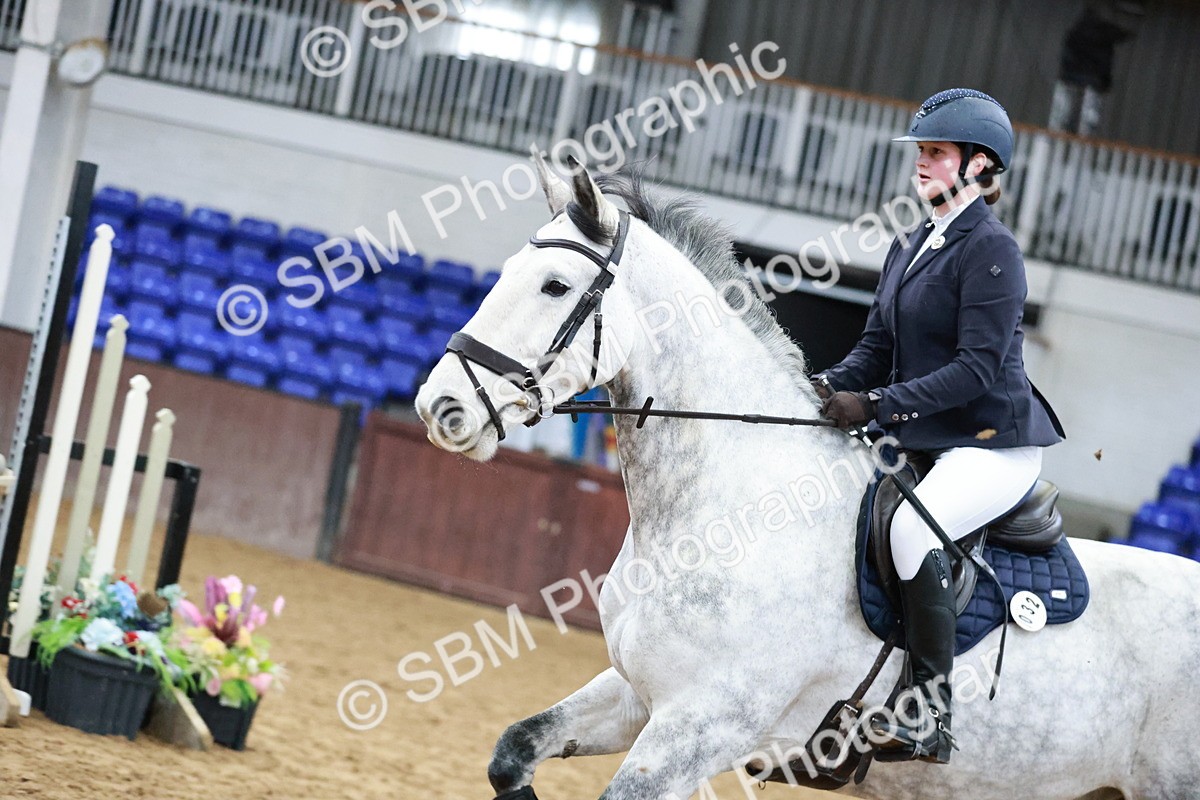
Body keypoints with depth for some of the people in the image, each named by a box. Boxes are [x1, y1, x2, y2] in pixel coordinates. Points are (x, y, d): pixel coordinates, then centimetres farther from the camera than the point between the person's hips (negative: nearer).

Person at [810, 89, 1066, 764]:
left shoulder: (991, 248, -13)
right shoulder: (911, 247, 14)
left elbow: (977, 368, -20)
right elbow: (878, 347, 15)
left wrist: (876, 404, -25)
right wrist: (831, 385, -6)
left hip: (995, 443, -10)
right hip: (924, 441, 10)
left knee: (911, 525, -32)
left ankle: (930, 713, -26)